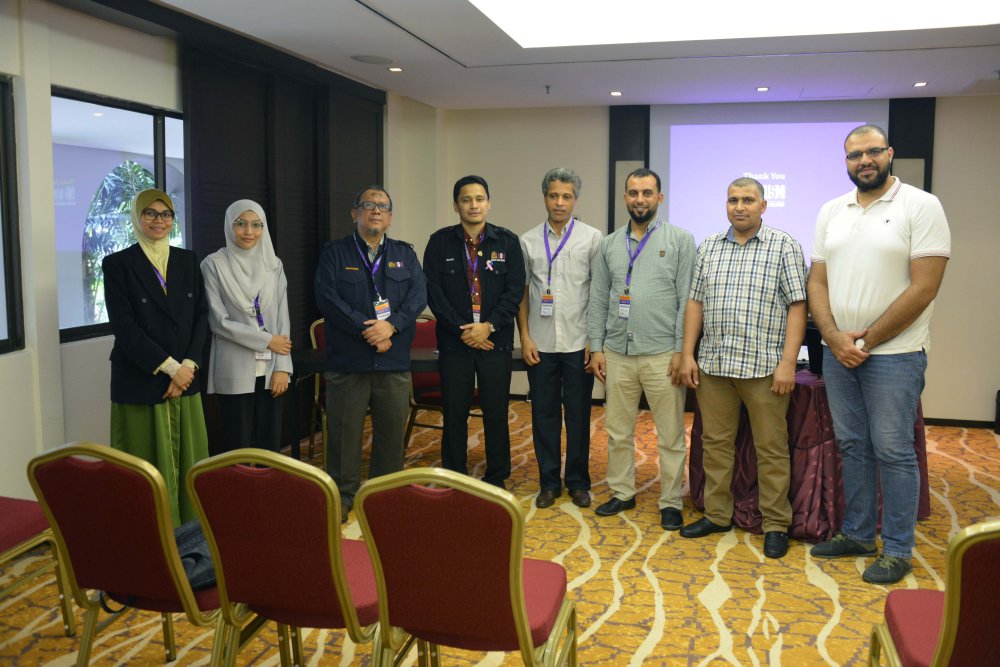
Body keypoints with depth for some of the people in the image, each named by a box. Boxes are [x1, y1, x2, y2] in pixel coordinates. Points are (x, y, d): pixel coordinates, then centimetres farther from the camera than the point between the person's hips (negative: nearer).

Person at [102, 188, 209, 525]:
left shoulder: (187, 260, 11)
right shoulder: (118, 264, -2)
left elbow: (201, 316, 6)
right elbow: (124, 326, -9)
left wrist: (188, 365, -7)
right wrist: (169, 367, -13)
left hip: (185, 379, 4)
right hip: (140, 381, -4)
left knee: (187, 461, 7)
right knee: (149, 468, 1)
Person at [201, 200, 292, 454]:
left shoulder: (273, 264, 8)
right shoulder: (214, 264, -3)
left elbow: (283, 318, 6)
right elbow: (218, 321, -8)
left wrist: (282, 366, -3)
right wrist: (266, 341, -11)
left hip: (270, 368, 4)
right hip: (235, 371, -3)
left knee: (270, 444, 8)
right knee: (238, 446, 3)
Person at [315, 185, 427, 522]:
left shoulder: (405, 254, 13)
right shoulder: (335, 253, 4)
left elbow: (419, 295, 0)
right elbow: (327, 298, -8)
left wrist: (390, 325, -16)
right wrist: (366, 330, -15)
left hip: (394, 360, 2)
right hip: (347, 359, -2)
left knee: (392, 429, 8)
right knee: (344, 430, 3)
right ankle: (343, 495, 17)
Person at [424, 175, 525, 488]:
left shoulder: (507, 241, 3)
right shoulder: (440, 242, 2)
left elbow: (515, 290, -2)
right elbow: (434, 293, -2)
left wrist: (488, 326, -12)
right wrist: (462, 330, -9)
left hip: (496, 340, 0)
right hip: (454, 341, 0)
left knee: (496, 413, 5)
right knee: (454, 413, 5)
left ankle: (496, 478, 19)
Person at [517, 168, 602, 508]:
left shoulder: (592, 238, 1)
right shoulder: (528, 241, 6)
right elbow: (521, 293, 8)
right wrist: (525, 337, 0)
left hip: (578, 343, -1)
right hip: (540, 344, 2)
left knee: (578, 415, 6)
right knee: (544, 413, 8)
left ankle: (578, 482, 19)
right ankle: (549, 482, 19)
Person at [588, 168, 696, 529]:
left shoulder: (680, 240, 0)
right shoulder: (609, 244, 10)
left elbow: (687, 300, -5)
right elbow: (598, 300, 10)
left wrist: (681, 350, -11)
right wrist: (596, 348, 4)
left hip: (662, 354, -3)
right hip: (617, 353, 4)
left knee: (670, 435, 4)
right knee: (617, 430, 12)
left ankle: (671, 502, 16)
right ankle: (622, 492, 27)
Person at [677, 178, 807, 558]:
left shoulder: (784, 246, -1)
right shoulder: (709, 247, 12)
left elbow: (797, 306, -6)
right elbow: (695, 302, 12)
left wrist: (788, 363, -13)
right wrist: (687, 355, 5)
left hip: (764, 366, -4)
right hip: (713, 364, 4)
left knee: (771, 448, 3)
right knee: (715, 443, 11)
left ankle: (776, 524, 15)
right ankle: (717, 515, 24)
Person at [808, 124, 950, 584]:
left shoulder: (921, 206, -7)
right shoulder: (831, 211, 9)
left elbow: (924, 288, -13)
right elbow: (817, 282, 8)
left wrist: (867, 341, -13)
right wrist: (835, 338, -8)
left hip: (893, 353, -5)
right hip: (837, 351, 5)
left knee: (892, 452, 1)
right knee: (852, 446, 13)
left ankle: (897, 550, 14)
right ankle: (857, 534, 26)